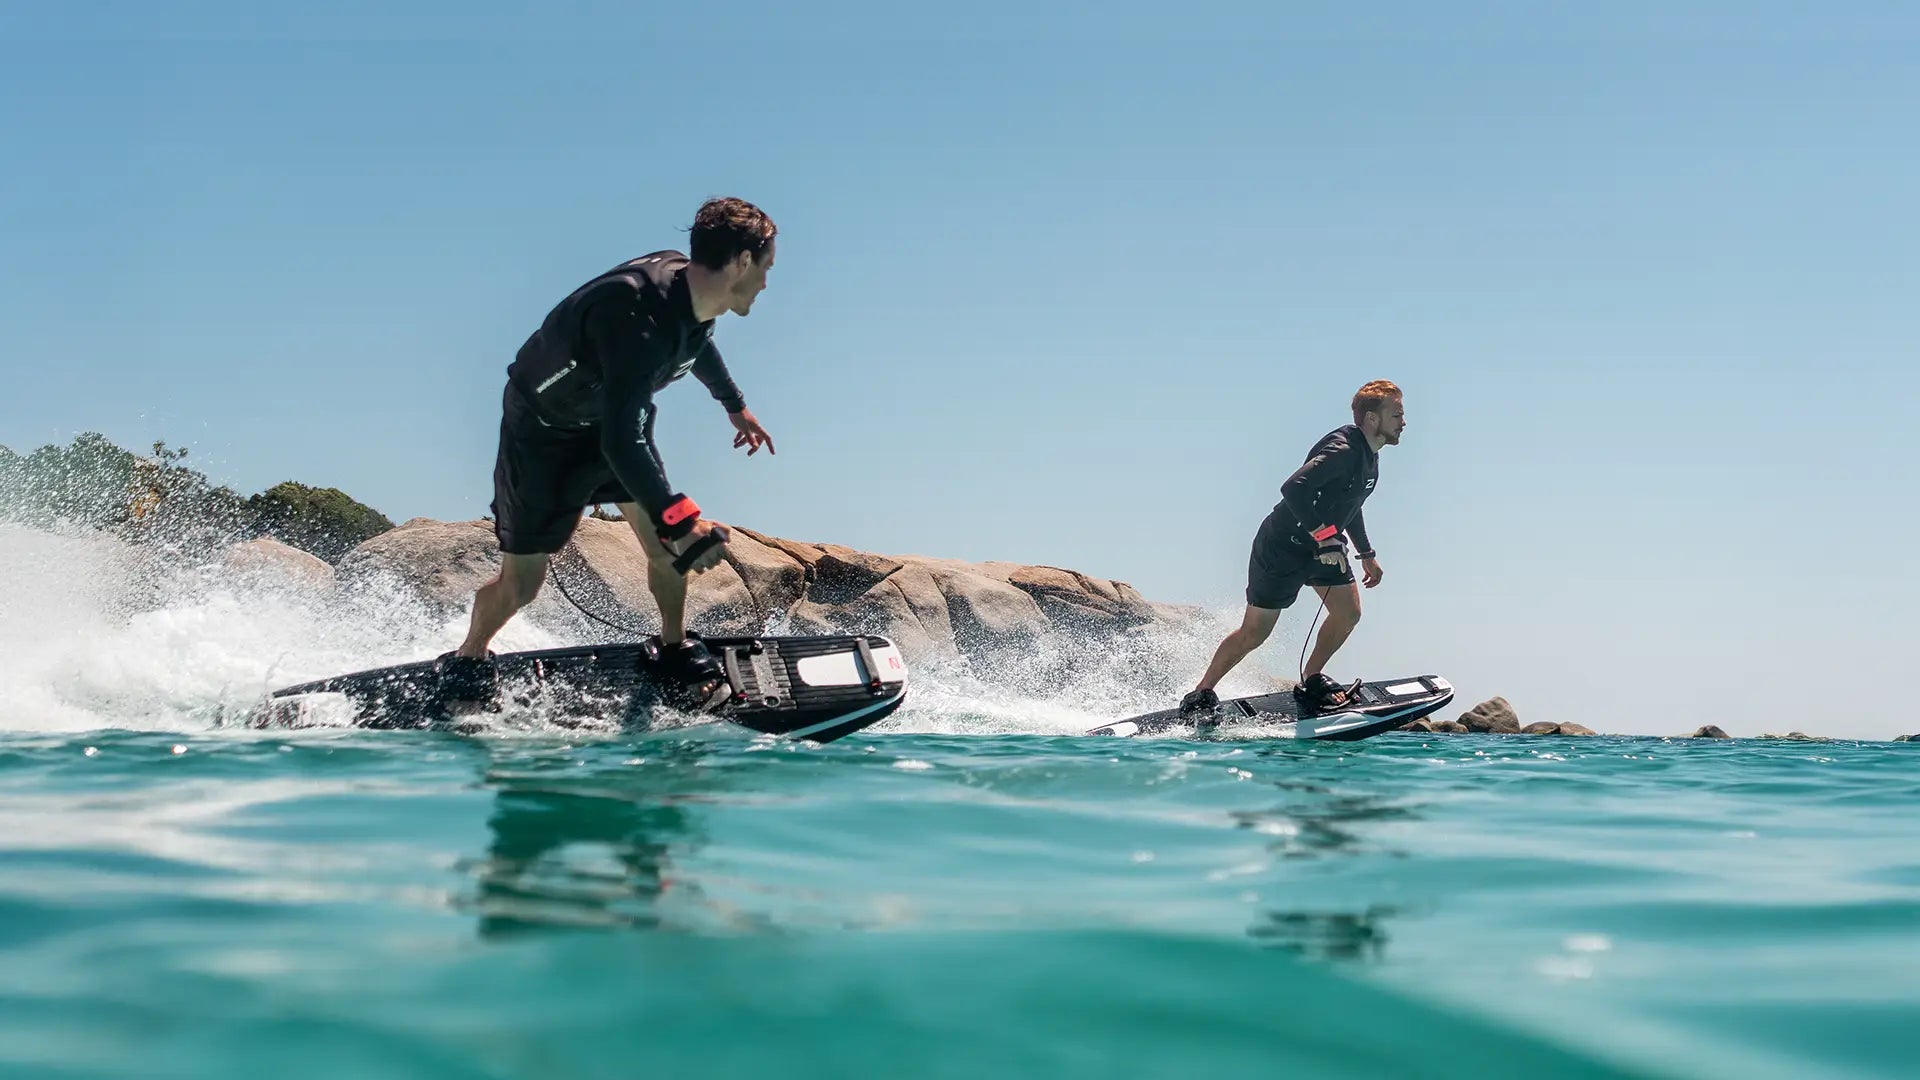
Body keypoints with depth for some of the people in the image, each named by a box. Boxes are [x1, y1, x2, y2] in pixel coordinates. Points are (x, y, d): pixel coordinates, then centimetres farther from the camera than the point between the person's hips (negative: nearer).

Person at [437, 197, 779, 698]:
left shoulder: (690, 289, -12)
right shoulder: (638, 315, -40)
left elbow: (697, 343, 15)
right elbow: (619, 442, -42)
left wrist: (735, 405, 29)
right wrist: (681, 520, -42)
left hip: (615, 414, 7)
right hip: (543, 430, -7)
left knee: (664, 535, 0)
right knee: (521, 583, 0)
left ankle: (676, 647, 24)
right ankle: (465, 663, 26)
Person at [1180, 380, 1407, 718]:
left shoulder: (1369, 456, 6)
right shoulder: (1342, 449, -25)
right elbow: (1293, 488, -36)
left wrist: (1367, 554, 24)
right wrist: (1324, 537, -36)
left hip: (1324, 546, 9)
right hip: (1282, 547, -9)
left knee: (1349, 613, -5)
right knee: (1253, 633, -2)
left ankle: (1310, 682, 12)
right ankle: (1200, 696, 12)